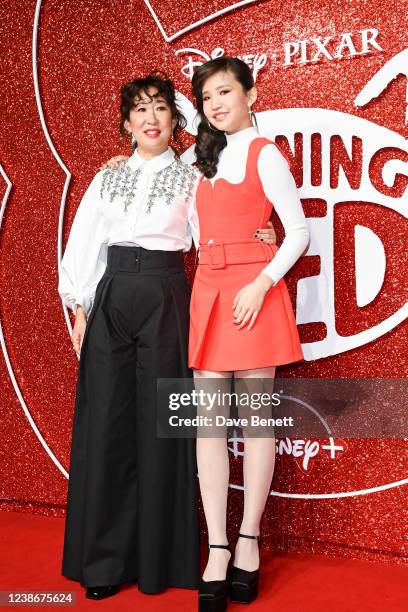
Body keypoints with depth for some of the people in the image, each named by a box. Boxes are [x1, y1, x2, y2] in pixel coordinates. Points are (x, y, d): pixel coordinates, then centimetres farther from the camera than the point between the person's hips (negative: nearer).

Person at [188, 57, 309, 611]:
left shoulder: (265, 154, -1)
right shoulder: (206, 157, 19)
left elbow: (298, 232, -6)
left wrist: (261, 284, -16)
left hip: (253, 290, -6)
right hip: (208, 292, 6)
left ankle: (248, 543, 9)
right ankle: (217, 553, 2)